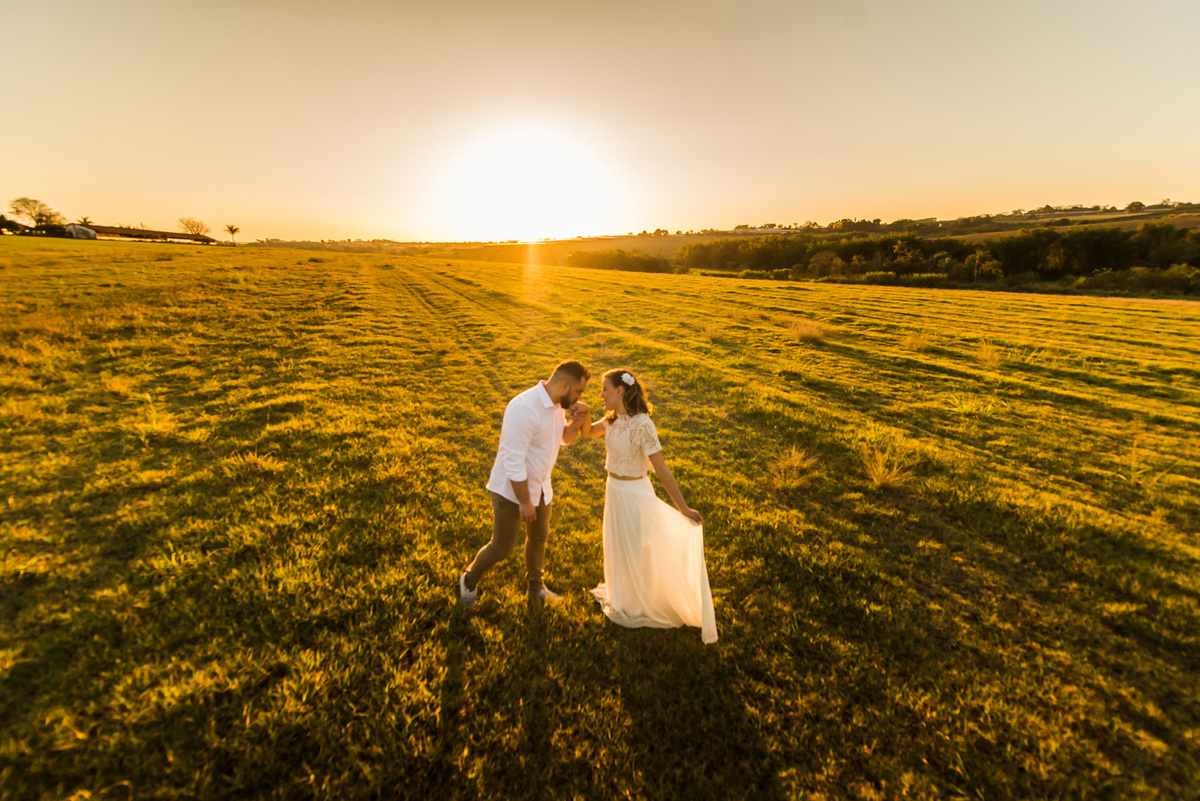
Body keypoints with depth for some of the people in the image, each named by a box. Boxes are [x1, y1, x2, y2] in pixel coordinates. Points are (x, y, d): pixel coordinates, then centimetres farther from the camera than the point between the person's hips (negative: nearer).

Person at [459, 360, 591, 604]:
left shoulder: (556, 404, -3)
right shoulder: (525, 409, -30)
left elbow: (564, 439, 13)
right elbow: (513, 460, -29)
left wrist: (575, 425, -10)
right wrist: (525, 501, -22)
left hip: (540, 487, 8)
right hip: (511, 490, -8)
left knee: (539, 537, 23)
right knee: (501, 548, 6)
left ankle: (536, 587, 47)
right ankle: (469, 582, 36)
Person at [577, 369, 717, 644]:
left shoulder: (642, 425, -28)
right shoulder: (614, 419, -4)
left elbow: (661, 468, -27)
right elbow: (588, 432, 11)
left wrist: (683, 508, -25)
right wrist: (585, 413, -10)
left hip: (633, 493, -8)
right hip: (614, 489, 8)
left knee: (635, 551, 14)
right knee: (619, 546, 26)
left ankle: (637, 608, 40)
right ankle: (623, 596, 53)